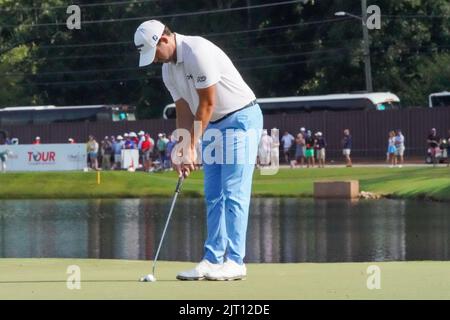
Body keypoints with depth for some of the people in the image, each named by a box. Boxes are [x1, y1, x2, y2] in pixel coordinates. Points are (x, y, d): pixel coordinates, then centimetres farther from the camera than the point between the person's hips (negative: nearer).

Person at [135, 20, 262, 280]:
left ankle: (235, 262, -11)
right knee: (214, 197, 6)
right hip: (214, 125, 9)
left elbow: (207, 104, -19)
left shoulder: (198, 52, -22)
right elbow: (185, 113, 9)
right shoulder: (168, 69, 6)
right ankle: (213, 260, 7)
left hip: (241, 119, -9)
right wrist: (182, 153, -2)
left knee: (234, 193, -11)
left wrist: (191, 147, -14)